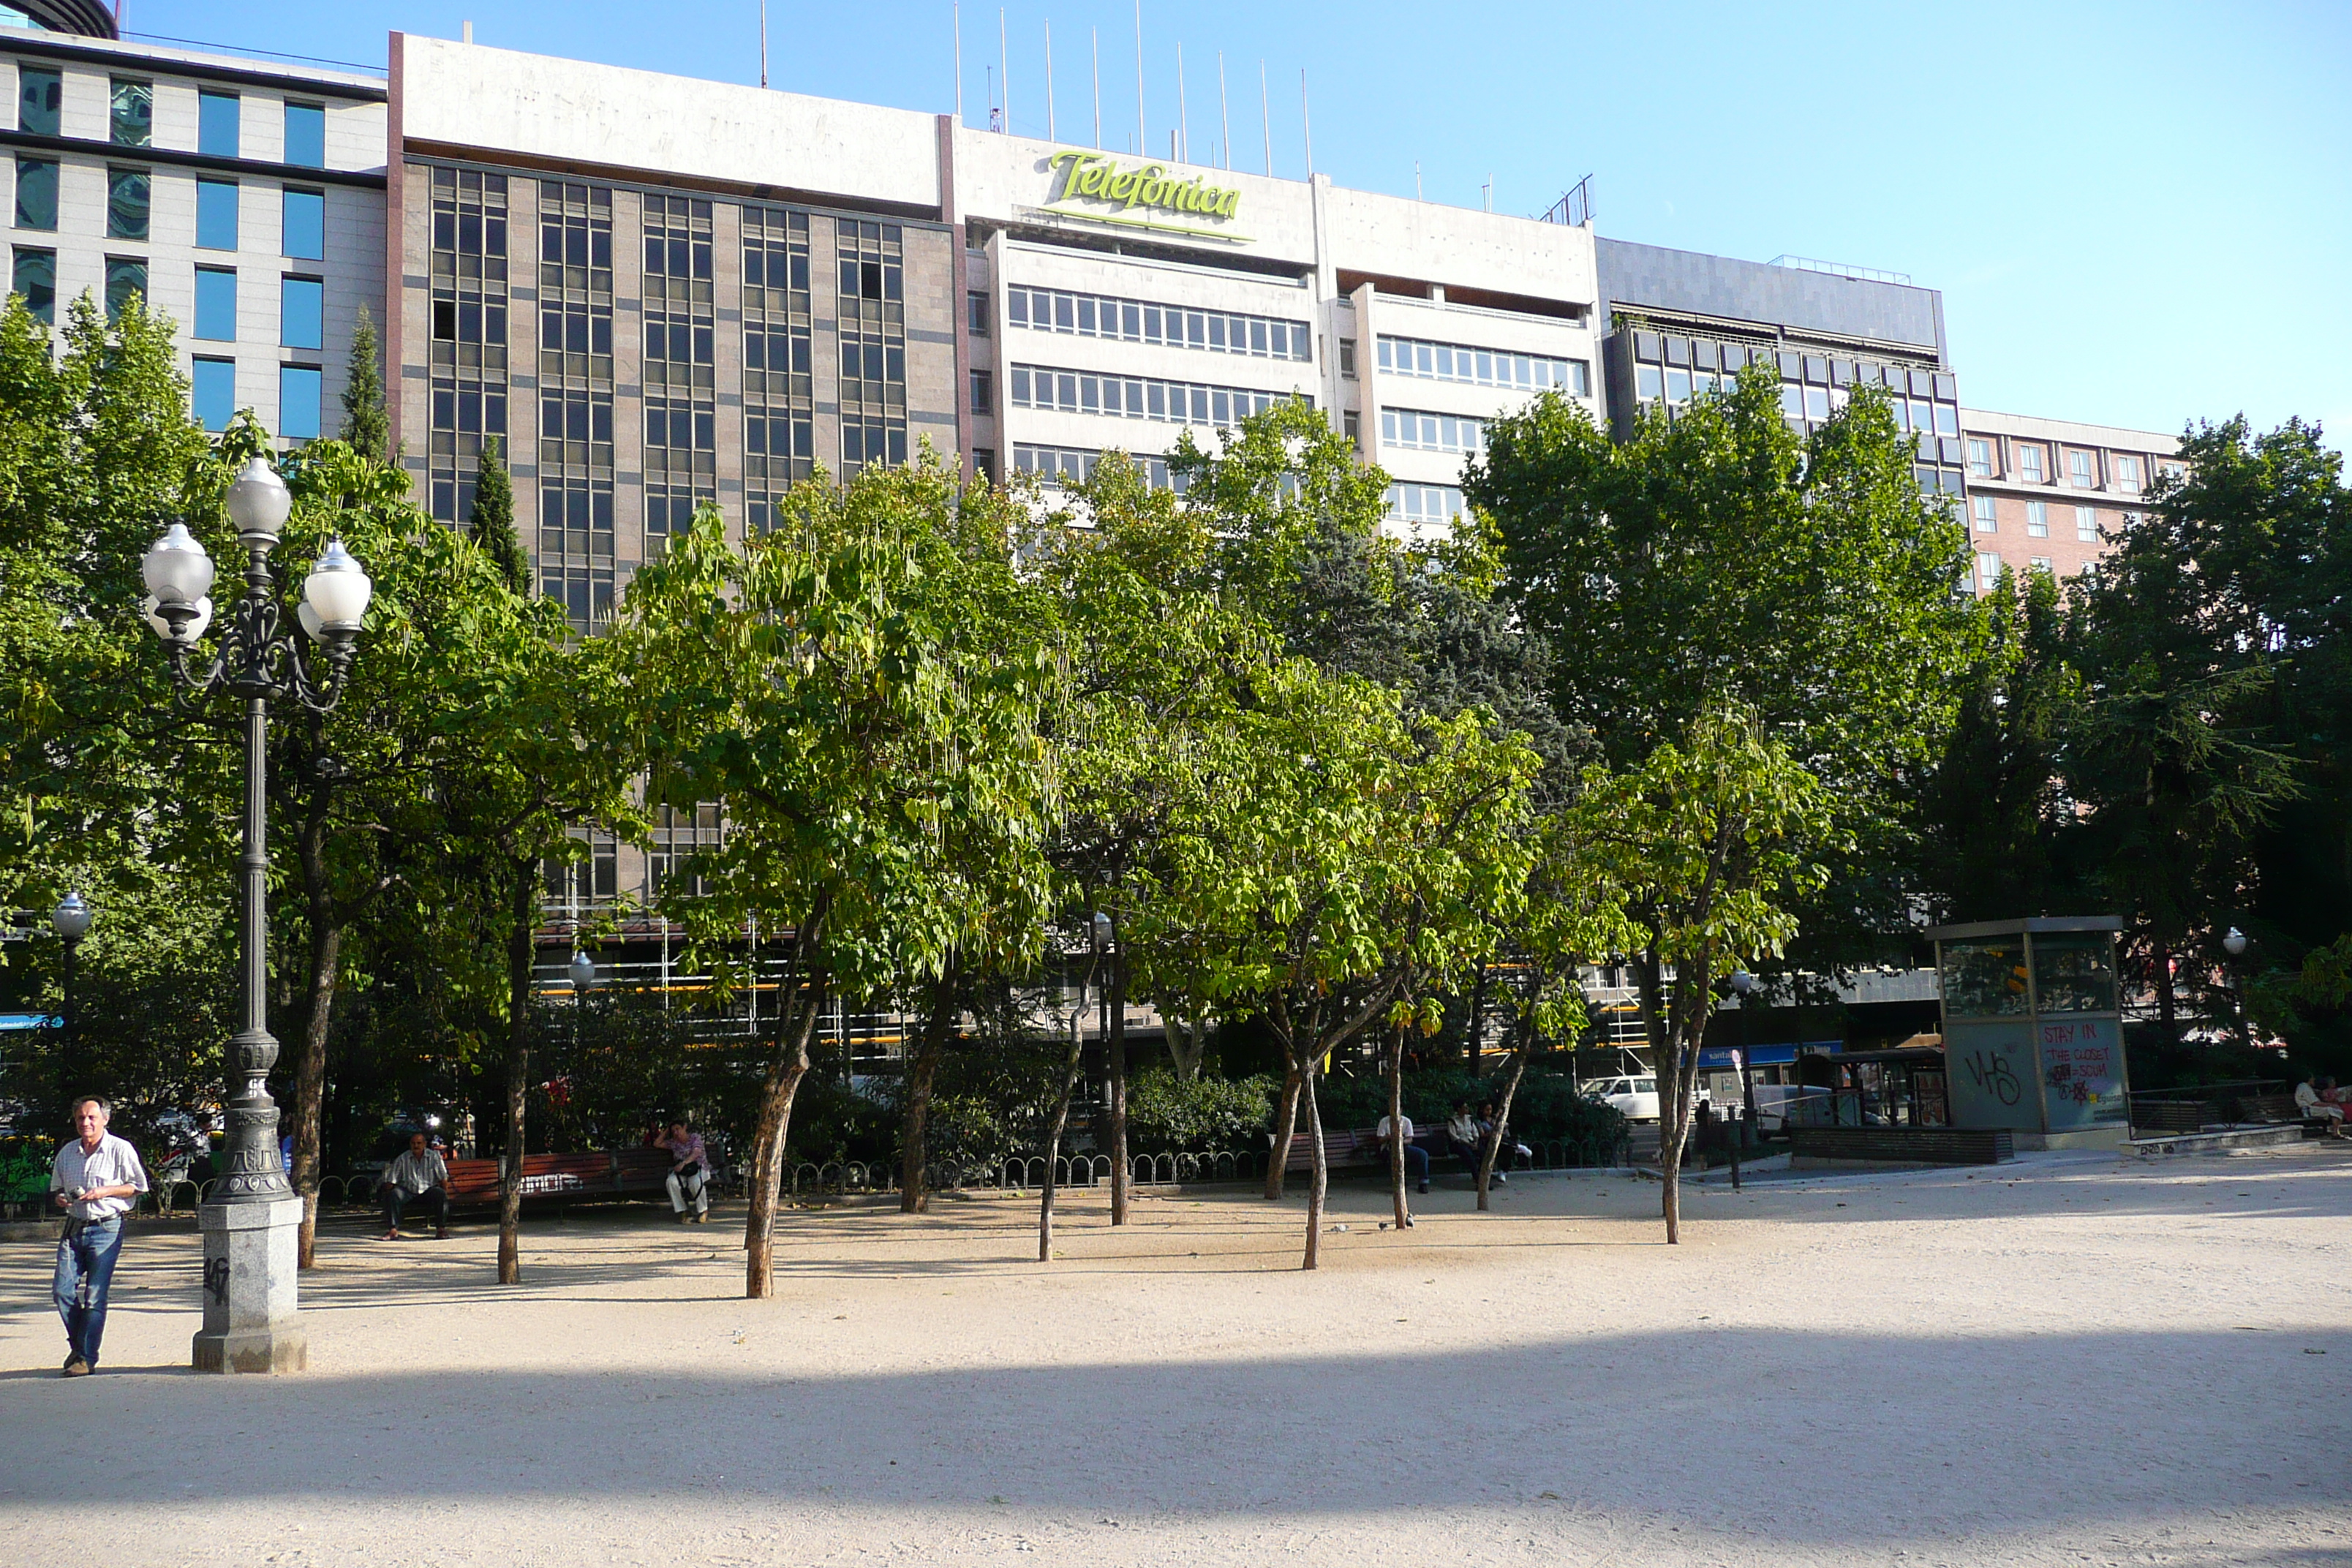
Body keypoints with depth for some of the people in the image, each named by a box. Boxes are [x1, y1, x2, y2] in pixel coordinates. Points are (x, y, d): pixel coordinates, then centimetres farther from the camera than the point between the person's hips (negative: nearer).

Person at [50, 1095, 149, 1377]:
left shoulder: (120, 1150, -4)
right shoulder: (67, 1153, 11)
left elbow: (137, 1186, -1)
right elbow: (57, 1187, 24)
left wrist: (105, 1191, -14)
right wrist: (61, 1198, 1)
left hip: (106, 1229, -5)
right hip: (74, 1227, 5)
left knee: (95, 1296, -6)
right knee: (63, 1290, -3)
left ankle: (87, 1357, 1)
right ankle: (77, 1343, 20)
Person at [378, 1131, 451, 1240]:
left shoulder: (434, 1157, 4)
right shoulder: (402, 1159, 3)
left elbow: (443, 1178, 1)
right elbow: (390, 1181, 1)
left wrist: (444, 1193, -10)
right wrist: (388, 1193, -13)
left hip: (428, 1190, 0)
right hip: (408, 1192, 0)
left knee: (441, 1194, -31)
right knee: (393, 1195, -29)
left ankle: (441, 1229, -26)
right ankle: (393, 1230, -31)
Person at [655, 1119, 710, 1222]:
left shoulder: (695, 1137, 1)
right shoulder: (673, 1142, 15)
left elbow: (696, 1154, -15)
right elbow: (656, 1144, 17)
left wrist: (683, 1163, -32)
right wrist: (666, 1132, 14)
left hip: (699, 1168, -4)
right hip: (681, 1172, 4)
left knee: (695, 1182, -39)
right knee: (671, 1181, -33)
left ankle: (704, 1212, -18)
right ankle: (682, 1213, -27)